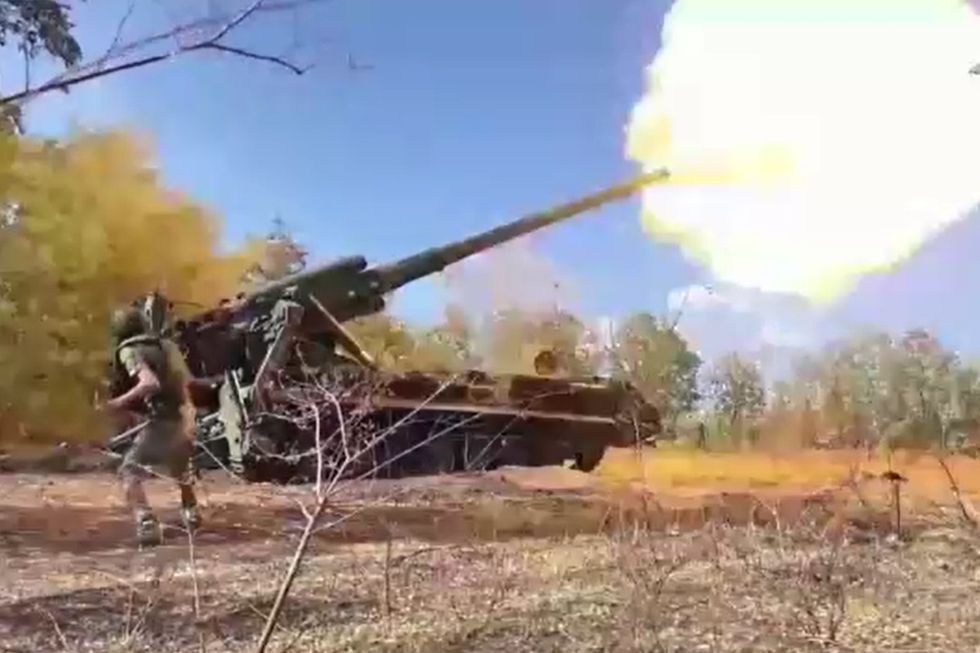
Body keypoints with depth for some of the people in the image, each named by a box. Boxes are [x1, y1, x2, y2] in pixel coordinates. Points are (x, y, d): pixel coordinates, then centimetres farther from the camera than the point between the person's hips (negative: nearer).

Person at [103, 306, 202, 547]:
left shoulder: (128, 350, -5)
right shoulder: (167, 345, 16)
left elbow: (150, 382, -21)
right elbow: (186, 381, 18)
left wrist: (121, 402, -15)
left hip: (163, 421, -7)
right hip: (185, 418, 7)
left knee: (129, 471, 1)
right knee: (180, 468, 31)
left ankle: (146, 523, -16)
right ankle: (191, 513, 50)